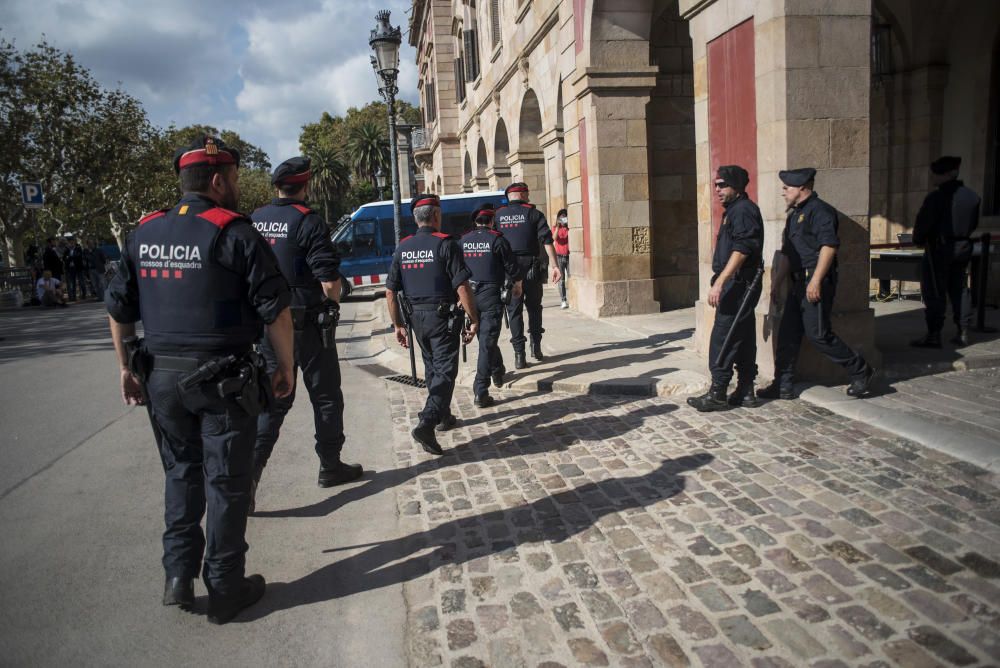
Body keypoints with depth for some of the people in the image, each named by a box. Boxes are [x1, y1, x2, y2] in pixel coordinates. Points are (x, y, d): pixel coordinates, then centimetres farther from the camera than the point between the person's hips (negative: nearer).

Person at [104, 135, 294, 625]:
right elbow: (275, 309, -12)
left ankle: (178, 576, 22)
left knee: (180, 473, 20)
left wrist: (127, 368, 21)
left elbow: (118, 308, 12)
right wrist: (286, 366, -2)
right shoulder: (234, 232, -10)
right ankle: (225, 589, 17)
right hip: (221, 379, -5)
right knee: (225, 481, 6)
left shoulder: (144, 233, 8)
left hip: (161, 376, 6)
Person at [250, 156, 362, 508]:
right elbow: (329, 281, -17)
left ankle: (248, 474, 3)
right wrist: (332, 304, 2)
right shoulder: (308, 221, -13)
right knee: (326, 397, 11)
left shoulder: (255, 220, 6)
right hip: (308, 323, -5)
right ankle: (330, 467, 23)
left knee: (273, 400, 11)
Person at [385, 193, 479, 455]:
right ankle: (426, 424, -17)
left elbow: (390, 292, 6)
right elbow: (462, 288, -17)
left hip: (416, 316, 6)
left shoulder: (402, 248, 6)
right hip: (442, 316, -6)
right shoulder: (445, 244, -11)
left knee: (432, 368, 21)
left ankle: (443, 416, 34)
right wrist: (474, 320, -9)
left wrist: (398, 325, 13)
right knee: (445, 371, -3)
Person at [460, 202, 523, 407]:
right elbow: (512, 267, -2)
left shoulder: (463, 241, 5)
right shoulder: (496, 239, -7)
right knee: (487, 342, -4)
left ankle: (498, 373, 42)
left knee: (485, 339, 23)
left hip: (469, 296, 5)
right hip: (491, 297, -5)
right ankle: (481, 392, -8)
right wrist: (517, 285, 18)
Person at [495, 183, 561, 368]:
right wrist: (554, 266, -10)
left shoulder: (498, 215, 7)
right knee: (534, 307, 17)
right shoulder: (533, 213, 1)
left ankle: (519, 354, 1)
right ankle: (536, 346, 15)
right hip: (531, 267, -1)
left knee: (514, 310, 5)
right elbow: (546, 240, -8)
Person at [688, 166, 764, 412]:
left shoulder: (743, 210, -12)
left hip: (739, 285, -10)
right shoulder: (734, 210, 19)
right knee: (743, 339, 12)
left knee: (723, 339, -8)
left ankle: (717, 394, -4)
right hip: (738, 285, 10)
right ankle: (745, 392, 18)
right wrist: (721, 282, 18)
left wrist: (719, 282, -28)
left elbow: (741, 250, -23)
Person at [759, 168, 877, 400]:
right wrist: (777, 281, 20)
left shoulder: (820, 211, -10)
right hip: (799, 283, 10)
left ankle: (861, 371, 8)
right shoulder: (795, 215, 20)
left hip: (816, 284, -10)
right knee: (787, 333, 7)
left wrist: (816, 281, -26)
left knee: (818, 333, -8)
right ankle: (782, 386, 13)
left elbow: (829, 246, -21)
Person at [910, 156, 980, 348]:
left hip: (939, 248, -7)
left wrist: (918, 239, 2)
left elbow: (923, 224, -16)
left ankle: (934, 335, -3)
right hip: (963, 248, 7)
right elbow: (974, 224, 12)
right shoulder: (972, 196, 5)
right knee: (959, 289, 15)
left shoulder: (936, 198, -17)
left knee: (934, 292, -2)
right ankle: (963, 333, 19)